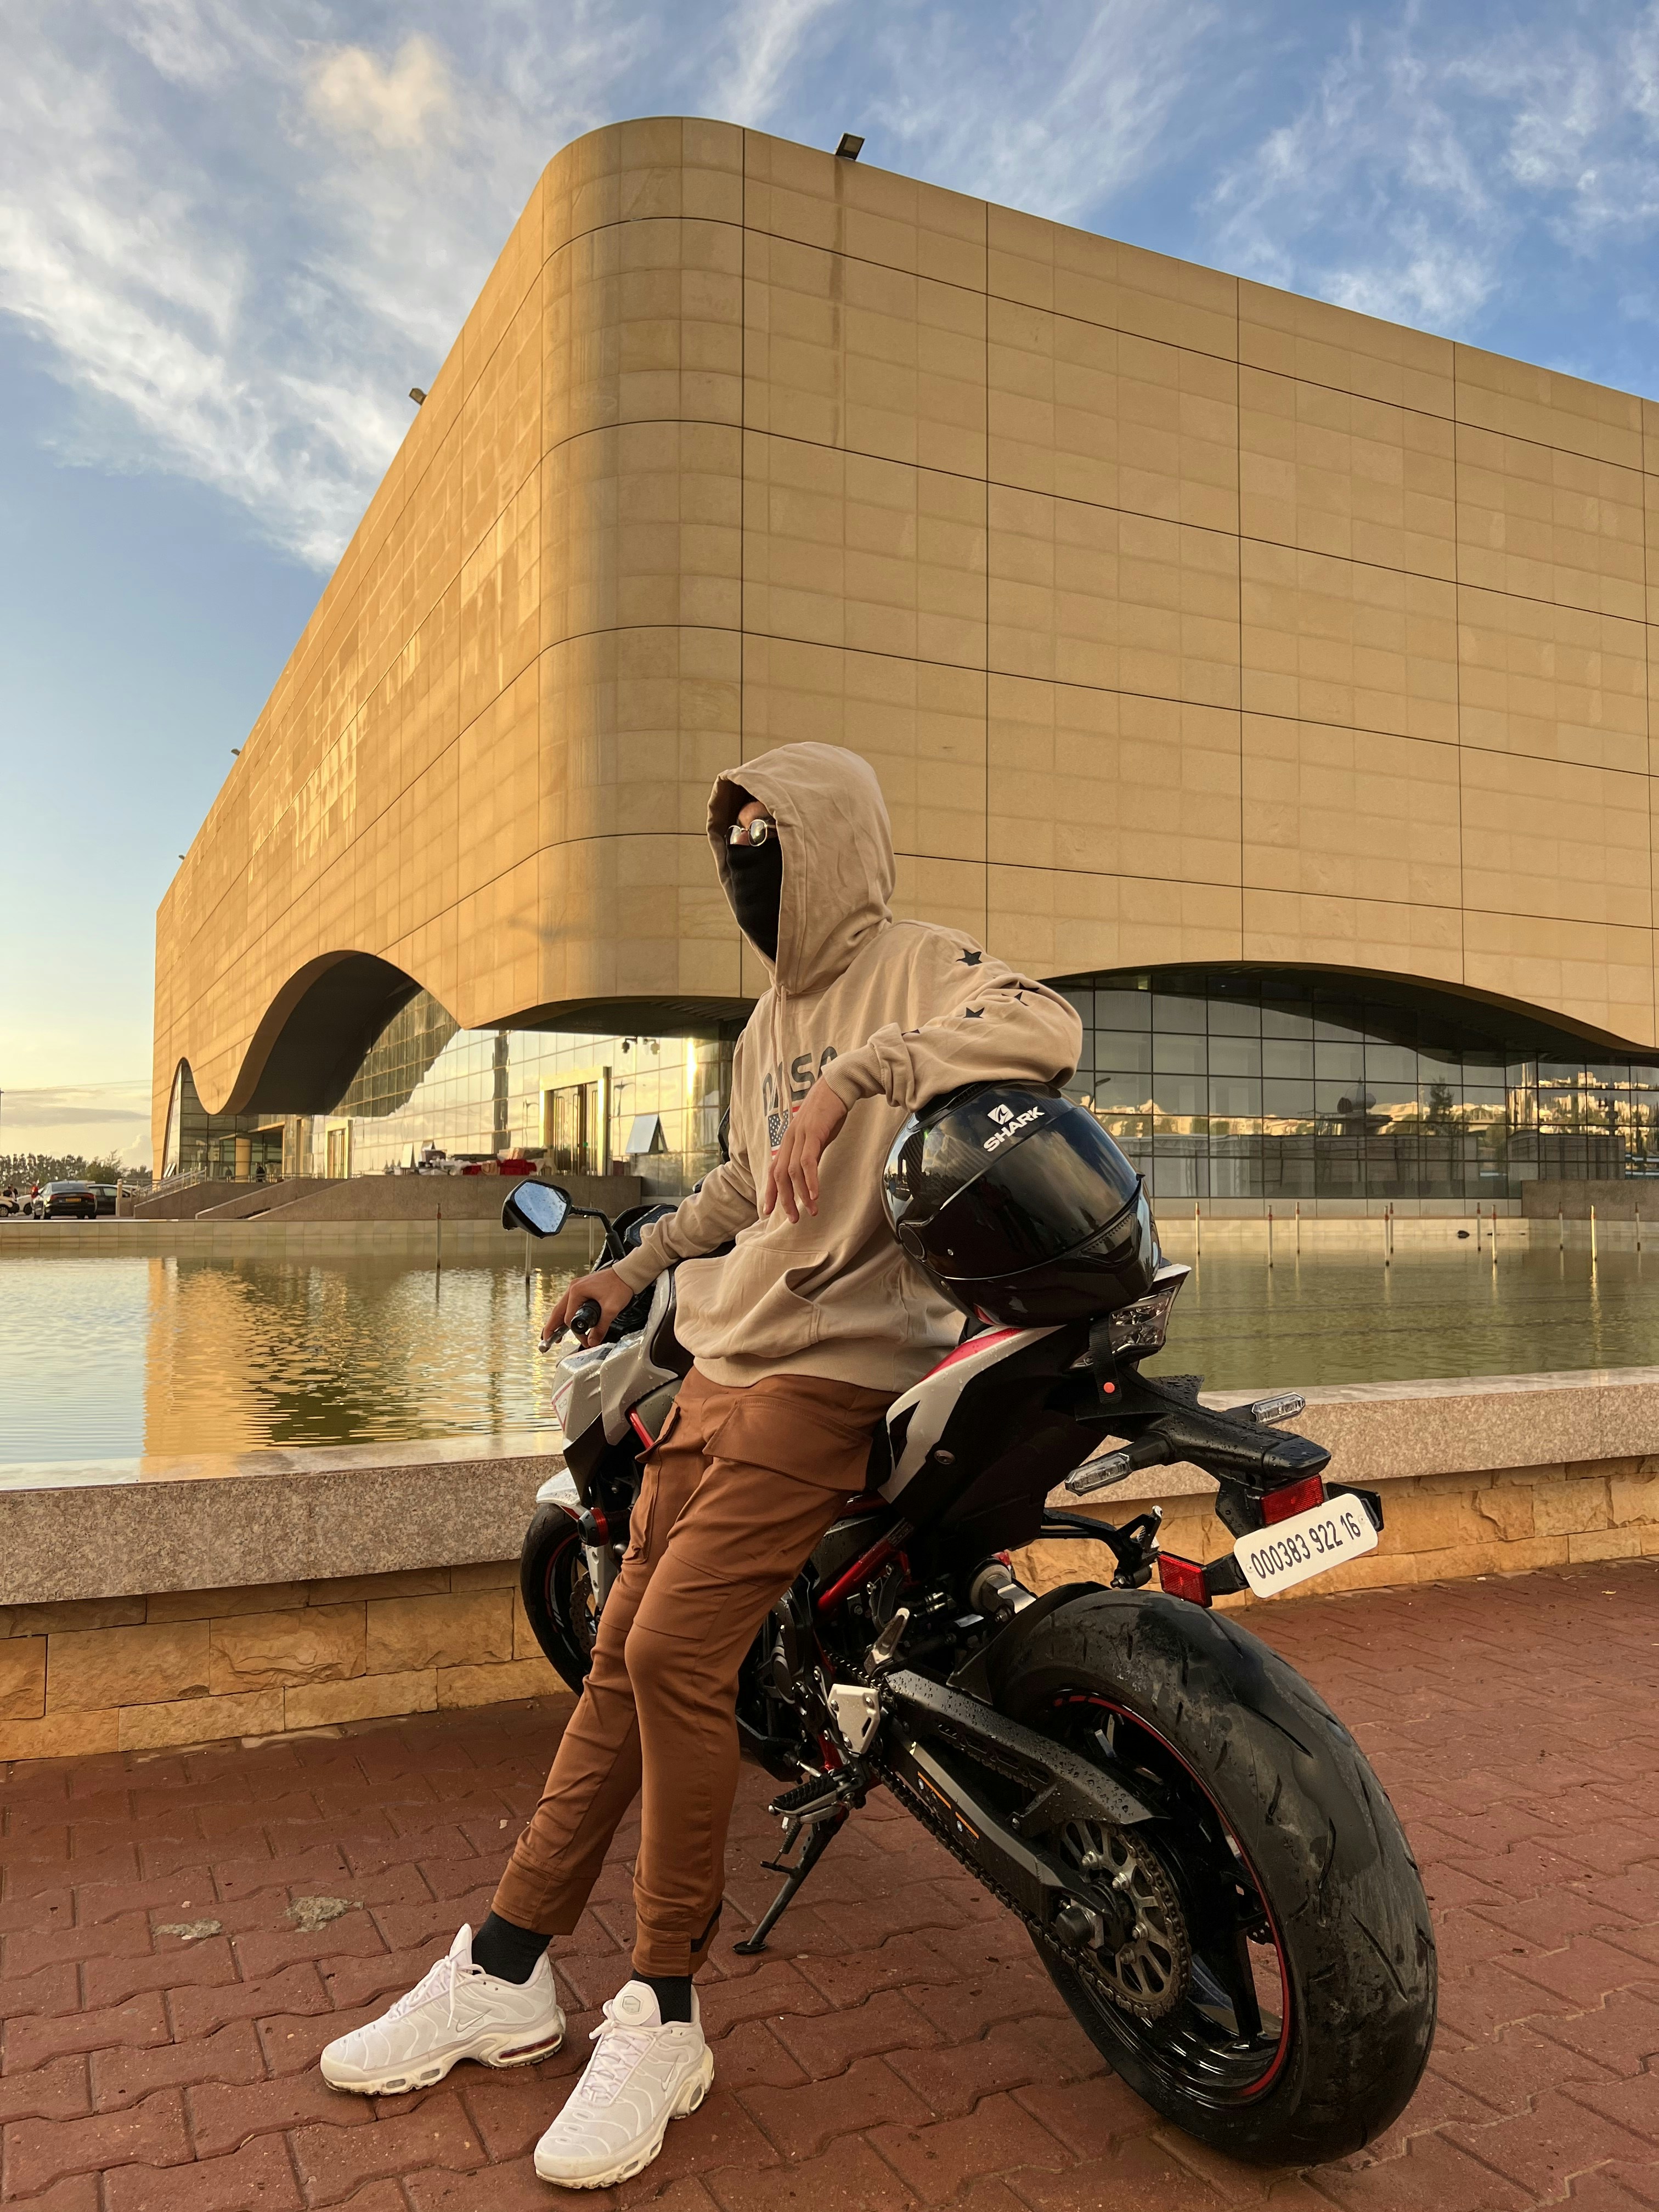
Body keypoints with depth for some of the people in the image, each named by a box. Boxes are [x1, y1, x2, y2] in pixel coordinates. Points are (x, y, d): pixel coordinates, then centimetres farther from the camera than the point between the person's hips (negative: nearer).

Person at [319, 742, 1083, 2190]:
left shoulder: (916, 969, -6)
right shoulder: (770, 1020, 20)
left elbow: (1047, 1030, -28)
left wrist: (854, 1073, -36)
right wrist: (642, 1263, 32)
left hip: (829, 1376, -8)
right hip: (719, 1369, 8)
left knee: (677, 1650, -18)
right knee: (623, 1657, 8)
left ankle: (663, 2020, -1)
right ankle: (506, 1976, 17)